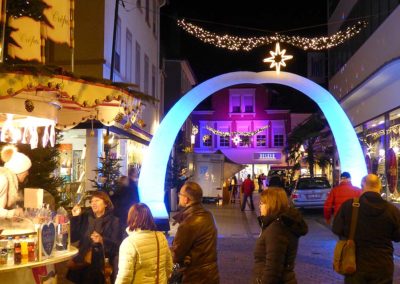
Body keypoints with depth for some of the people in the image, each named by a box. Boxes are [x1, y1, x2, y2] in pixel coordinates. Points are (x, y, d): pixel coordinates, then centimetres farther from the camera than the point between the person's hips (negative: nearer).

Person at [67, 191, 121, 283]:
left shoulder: (113, 221, 4)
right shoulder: (85, 217, 15)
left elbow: (116, 245, -3)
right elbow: (72, 238, 11)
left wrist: (102, 240, -20)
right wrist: (75, 217, 4)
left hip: (102, 261, -4)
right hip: (83, 258, 5)